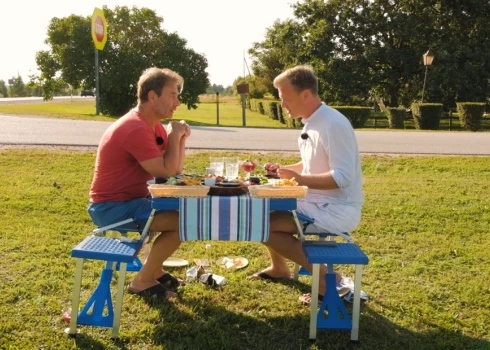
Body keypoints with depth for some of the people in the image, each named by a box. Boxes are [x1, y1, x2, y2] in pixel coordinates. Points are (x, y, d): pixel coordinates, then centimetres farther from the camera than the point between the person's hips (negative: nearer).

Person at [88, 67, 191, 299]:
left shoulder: (154, 125, 8)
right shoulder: (136, 129, -24)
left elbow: (176, 169, 10)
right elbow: (166, 172, -22)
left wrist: (180, 138, -4)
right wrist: (174, 137, -12)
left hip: (131, 200, 10)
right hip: (112, 207, -10)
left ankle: (155, 270, 19)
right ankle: (142, 281, -2)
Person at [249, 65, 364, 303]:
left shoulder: (334, 124, -22)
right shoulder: (312, 122, 8)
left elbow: (343, 177, -26)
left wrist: (299, 179, -22)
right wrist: (284, 170, 6)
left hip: (337, 209, -9)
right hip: (318, 201, 10)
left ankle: (325, 277, -6)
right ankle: (279, 268, 30)